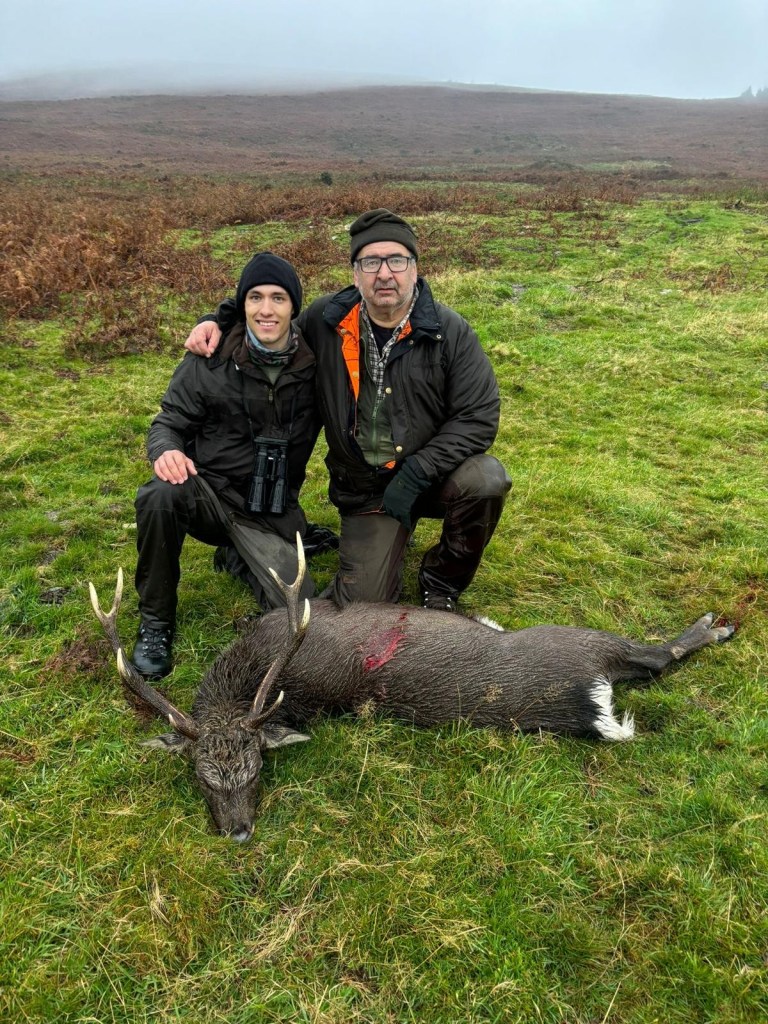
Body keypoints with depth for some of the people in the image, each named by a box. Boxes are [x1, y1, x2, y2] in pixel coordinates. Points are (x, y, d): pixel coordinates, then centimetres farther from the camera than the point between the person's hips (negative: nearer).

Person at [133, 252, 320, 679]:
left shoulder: (316, 361, -6)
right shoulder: (210, 360, -10)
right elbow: (169, 422, -3)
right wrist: (166, 450, -25)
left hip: (271, 512, 1)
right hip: (210, 492, -1)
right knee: (160, 496, -36)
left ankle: (240, 558, 20)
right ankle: (156, 621, -11)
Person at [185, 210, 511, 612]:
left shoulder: (450, 332, -10)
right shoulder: (327, 321, -3)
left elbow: (479, 416, -13)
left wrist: (417, 473, -21)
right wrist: (218, 320, -1)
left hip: (431, 474, 0)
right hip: (364, 488, 1)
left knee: (487, 480, -33)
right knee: (362, 602, -10)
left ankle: (441, 583, -3)